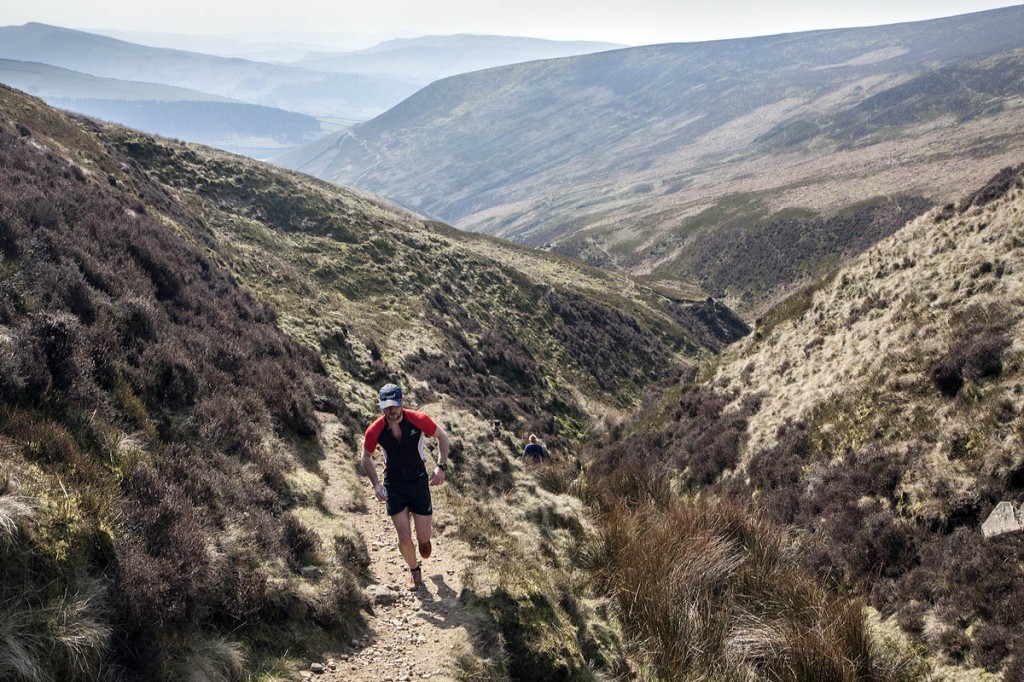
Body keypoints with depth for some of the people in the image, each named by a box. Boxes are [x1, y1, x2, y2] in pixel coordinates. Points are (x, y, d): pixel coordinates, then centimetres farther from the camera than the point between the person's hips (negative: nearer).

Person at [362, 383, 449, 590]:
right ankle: (414, 570, 27)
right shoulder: (374, 431, -17)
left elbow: (442, 436, -1)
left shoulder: (418, 420, -18)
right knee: (404, 538, -3)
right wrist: (376, 484, -10)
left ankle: (423, 540, 41)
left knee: (423, 537, 2)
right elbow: (367, 458, 2)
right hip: (394, 483, 0)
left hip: (418, 479, 0)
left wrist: (441, 467, -10)